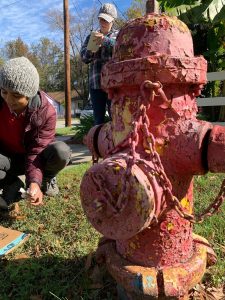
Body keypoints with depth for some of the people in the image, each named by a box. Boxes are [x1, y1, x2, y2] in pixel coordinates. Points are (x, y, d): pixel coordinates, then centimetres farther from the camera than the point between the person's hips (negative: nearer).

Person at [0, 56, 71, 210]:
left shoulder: (46, 112, -24)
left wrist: (34, 182, -41)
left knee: (61, 151, -33)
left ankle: (45, 180, 0)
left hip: (31, 157, 0)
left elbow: (37, 151, -25)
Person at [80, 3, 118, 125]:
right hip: (95, 84, 3)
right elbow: (84, 57, 8)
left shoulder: (118, 35, 12)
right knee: (98, 120, 3)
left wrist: (105, 40, -20)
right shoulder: (91, 37, 20)